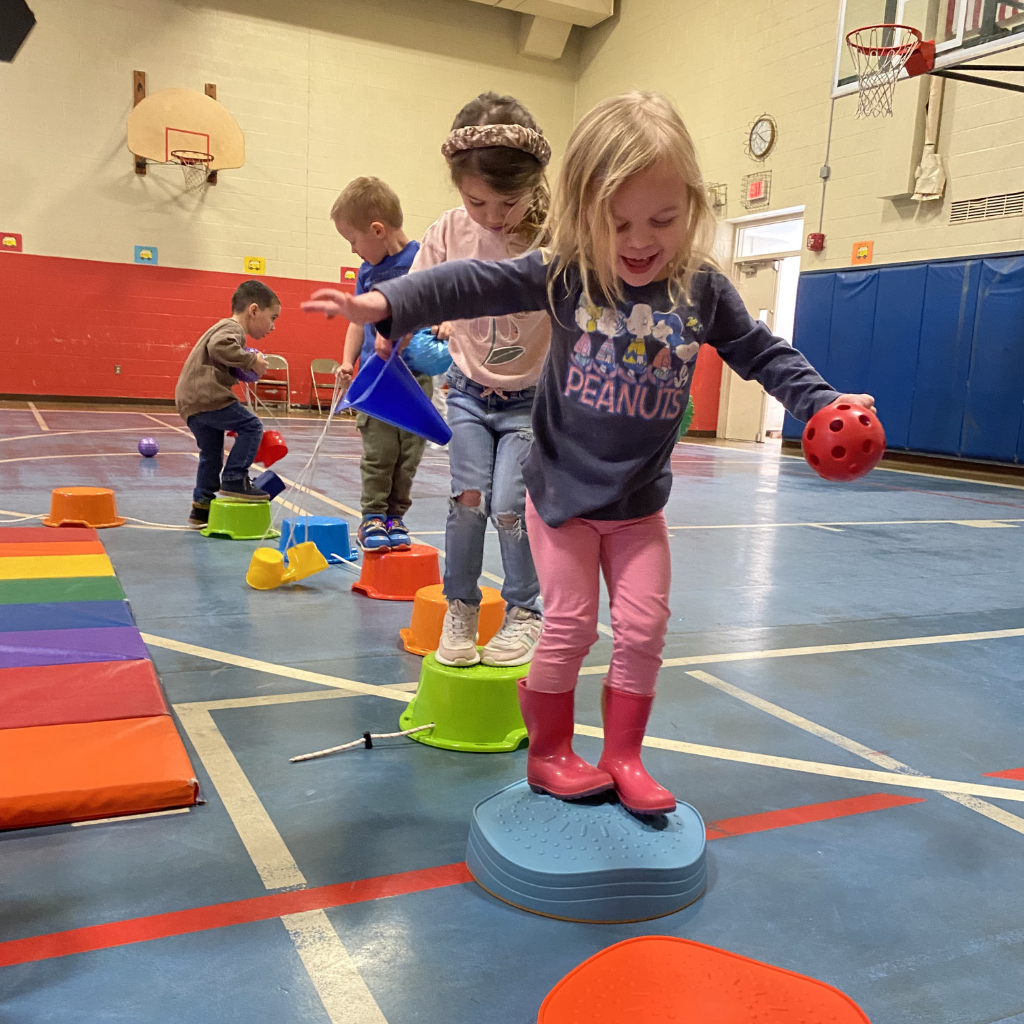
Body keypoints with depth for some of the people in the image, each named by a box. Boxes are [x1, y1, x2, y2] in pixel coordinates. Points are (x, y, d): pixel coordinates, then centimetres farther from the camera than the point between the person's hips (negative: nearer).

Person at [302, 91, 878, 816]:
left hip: (640, 502, 3)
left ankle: (623, 756, 23)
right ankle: (549, 754, 22)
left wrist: (823, 402, -9)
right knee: (570, 627, 2)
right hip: (563, 492, -2)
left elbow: (765, 354, 3)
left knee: (644, 628, 5)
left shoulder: (703, 291, -7)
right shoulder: (564, 273, -13)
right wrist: (387, 304, -31)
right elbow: (476, 286, -19)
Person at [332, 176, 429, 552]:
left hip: (415, 374, -3)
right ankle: (372, 517, 8)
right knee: (378, 451, -2)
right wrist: (348, 360, 9)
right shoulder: (366, 271, 11)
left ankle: (395, 516, 18)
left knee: (409, 451, 5)